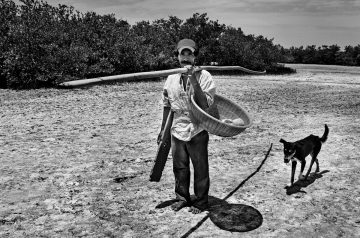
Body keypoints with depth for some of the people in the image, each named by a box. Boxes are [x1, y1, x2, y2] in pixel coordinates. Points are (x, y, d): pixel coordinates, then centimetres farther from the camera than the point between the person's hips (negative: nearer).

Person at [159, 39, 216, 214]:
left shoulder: (204, 76, -10)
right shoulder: (171, 79, 3)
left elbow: (205, 105, -19)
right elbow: (167, 106, 13)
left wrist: (194, 82, -27)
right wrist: (163, 129, 16)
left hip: (197, 132, -4)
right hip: (177, 131, 4)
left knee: (200, 168, 8)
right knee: (179, 167, 15)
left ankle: (200, 201, 27)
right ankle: (182, 198, 35)